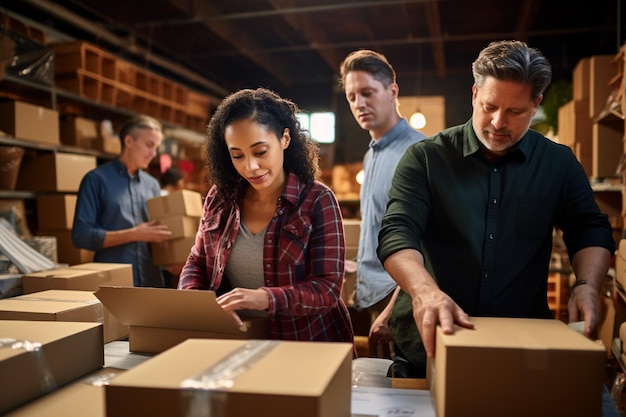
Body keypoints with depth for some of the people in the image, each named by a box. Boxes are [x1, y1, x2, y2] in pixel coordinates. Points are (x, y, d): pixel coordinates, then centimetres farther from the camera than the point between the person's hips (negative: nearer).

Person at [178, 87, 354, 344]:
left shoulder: (318, 201, -7)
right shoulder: (219, 197, 4)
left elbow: (327, 287, -13)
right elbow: (196, 264, 11)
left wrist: (265, 298, -30)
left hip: (308, 346, -2)